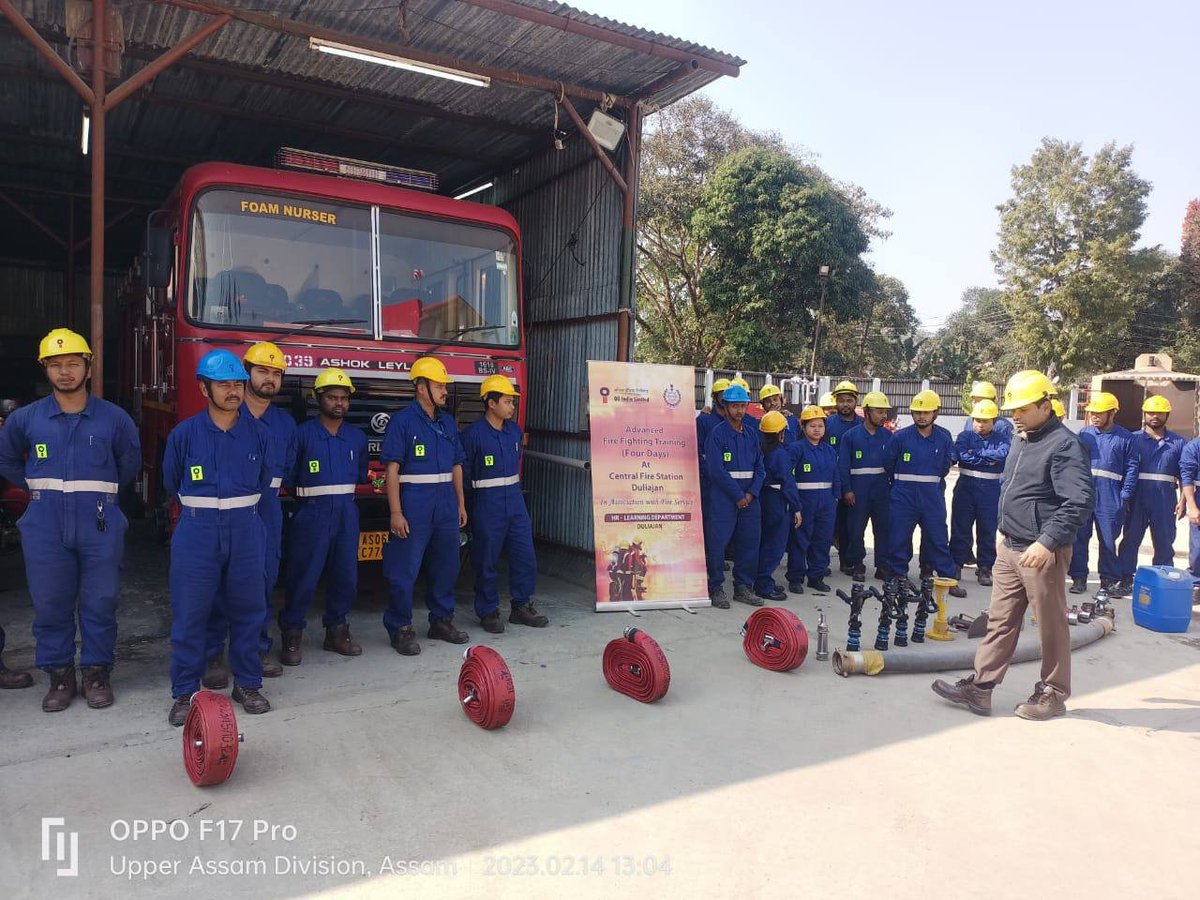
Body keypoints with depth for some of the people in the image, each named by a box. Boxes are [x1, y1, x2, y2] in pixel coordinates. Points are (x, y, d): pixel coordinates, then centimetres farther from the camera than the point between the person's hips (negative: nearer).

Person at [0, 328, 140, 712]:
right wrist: (40, 489, 14)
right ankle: (60, 676, 20)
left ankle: (97, 673, 17)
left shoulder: (114, 418, 0)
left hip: (101, 526, -1)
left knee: (100, 604, 4)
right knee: (50, 605, 7)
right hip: (45, 527, 1)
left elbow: (130, 462, 16)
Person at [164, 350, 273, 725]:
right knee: (189, 613, 2)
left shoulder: (258, 433, 1)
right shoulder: (184, 433, -3)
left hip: (246, 531, 2)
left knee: (247, 610, 8)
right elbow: (171, 483, 13)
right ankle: (185, 692, 14)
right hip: (197, 532, -1)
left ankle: (247, 684, 21)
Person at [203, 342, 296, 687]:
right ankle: (213, 655, 7)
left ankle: (260, 648, 19)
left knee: (264, 579, 7)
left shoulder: (285, 422, 12)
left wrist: (264, 483, 6)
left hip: (267, 509, 4)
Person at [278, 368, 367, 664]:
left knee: (345, 575, 8)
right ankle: (291, 636, 11)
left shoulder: (357, 437, 10)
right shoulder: (302, 433, -4)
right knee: (303, 576, -2)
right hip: (312, 513, -4)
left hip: (346, 513, 5)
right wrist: (311, 491, 2)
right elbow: (288, 475, -3)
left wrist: (340, 490, 14)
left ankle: (336, 631, 22)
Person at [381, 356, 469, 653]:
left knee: (446, 566, 13)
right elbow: (392, 469, -11)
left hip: (446, 505, 7)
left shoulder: (448, 422, 12)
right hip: (414, 506, -6)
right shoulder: (402, 421, -7)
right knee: (404, 570, -1)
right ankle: (401, 629, 12)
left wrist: (460, 503, 14)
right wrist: (396, 513, -16)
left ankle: (442, 621, 27)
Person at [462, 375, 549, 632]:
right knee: (486, 562, 5)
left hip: (515, 500, 6)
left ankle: (521, 607, 22)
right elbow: (464, 473, -8)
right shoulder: (473, 434, -12)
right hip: (486, 504, -6)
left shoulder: (514, 430, 7)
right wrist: (484, 488, -1)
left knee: (525, 557, 8)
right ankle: (488, 612, 19)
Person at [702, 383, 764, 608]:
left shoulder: (752, 434, 12)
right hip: (723, 496, -6)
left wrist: (751, 493, -6)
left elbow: (760, 467, 9)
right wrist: (738, 495, -13)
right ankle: (716, 589, 7)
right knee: (717, 542, -4)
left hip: (749, 496, 6)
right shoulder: (717, 434, -6)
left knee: (749, 541, 8)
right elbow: (717, 470, -14)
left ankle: (743, 587, 20)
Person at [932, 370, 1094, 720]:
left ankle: (1053, 693, 22)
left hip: (1042, 552, -8)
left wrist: (1047, 541, -26)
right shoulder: (1021, 439, 13)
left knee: (1051, 624, 7)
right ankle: (980, 687, 16)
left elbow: (1080, 502, -23)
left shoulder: (1064, 445, -16)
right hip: (1010, 548, 9)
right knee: (1000, 619, 11)